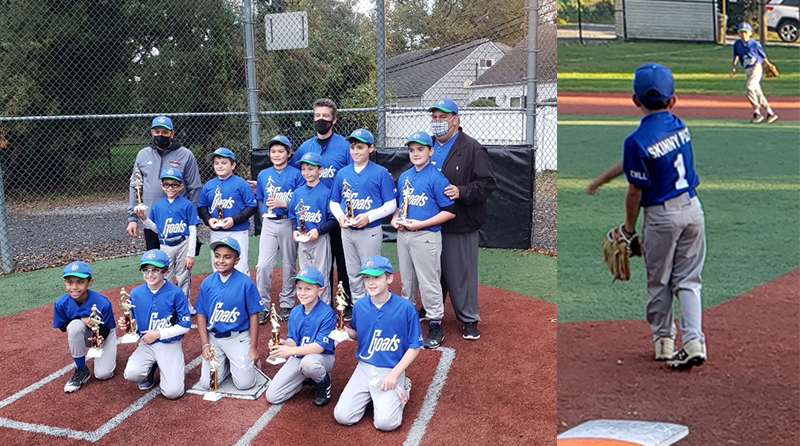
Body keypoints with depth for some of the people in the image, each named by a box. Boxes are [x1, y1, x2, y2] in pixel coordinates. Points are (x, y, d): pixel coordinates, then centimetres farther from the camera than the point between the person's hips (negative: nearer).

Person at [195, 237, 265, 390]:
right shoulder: (207, 283, 0)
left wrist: (253, 348, -8)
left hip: (238, 338, -3)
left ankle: (248, 361, 22)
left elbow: (253, 316, -7)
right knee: (207, 383, -6)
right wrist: (205, 345, -4)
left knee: (244, 383, -11)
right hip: (213, 338, 3)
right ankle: (226, 363, 23)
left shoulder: (246, 283, -10)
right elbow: (201, 315, 4)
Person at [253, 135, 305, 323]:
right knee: (263, 265, -7)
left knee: (289, 265, 7)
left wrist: (283, 203, -18)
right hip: (268, 223, 3)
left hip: (288, 223, -2)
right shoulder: (263, 175, 10)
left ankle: (287, 304, 18)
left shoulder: (296, 174, -2)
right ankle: (262, 306, 1)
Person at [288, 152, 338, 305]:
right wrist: (294, 230, -4)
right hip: (302, 240, 6)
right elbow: (293, 215, 13)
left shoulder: (326, 192, -10)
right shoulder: (298, 192, 7)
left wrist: (318, 230, -20)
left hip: (320, 239, -5)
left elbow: (333, 219, -10)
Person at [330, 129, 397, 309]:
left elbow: (391, 205, -8)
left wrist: (369, 216, -20)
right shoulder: (342, 173, 6)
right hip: (347, 231, 5)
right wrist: (340, 215, -8)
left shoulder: (381, 173, -7)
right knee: (353, 273, 14)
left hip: (370, 231, -5)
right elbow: (334, 201, 13)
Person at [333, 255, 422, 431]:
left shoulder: (406, 308, -13)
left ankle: (400, 389, 11)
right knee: (342, 416, -11)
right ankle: (371, 395, 18)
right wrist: (345, 330, -9)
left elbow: (414, 347, -7)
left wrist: (394, 374, -16)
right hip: (364, 368, 4)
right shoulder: (359, 306, -1)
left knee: (385, 422, -20)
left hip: (391, 371, -3)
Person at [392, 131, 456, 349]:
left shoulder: (437, 178, -12)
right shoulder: (404, 177, 10)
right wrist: (395, 219, 1)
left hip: (426, 236, -7)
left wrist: (421, 224, -19)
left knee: (428, 282, -3)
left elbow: (449, 211, -14)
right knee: (406, 280, 18)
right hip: (403, 235, 7)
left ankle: (436, 325, 6)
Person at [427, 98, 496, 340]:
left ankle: (470, 319, 11)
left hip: (460, 224, -6)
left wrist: (462, 191, -25)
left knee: (461, 272, -1)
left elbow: (488, 183, -13)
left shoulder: (472, 149, -8)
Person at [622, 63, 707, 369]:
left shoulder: (637, 141, -18)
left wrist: (628, 228, -2)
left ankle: (664, 341, 23)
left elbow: (635, 190, -12)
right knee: (688, 280, 11)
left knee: (659, 283, 12)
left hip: (661, 216, -5)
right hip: (692, 207, 5)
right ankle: (694, 342, 4)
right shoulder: (680, 125, -2)